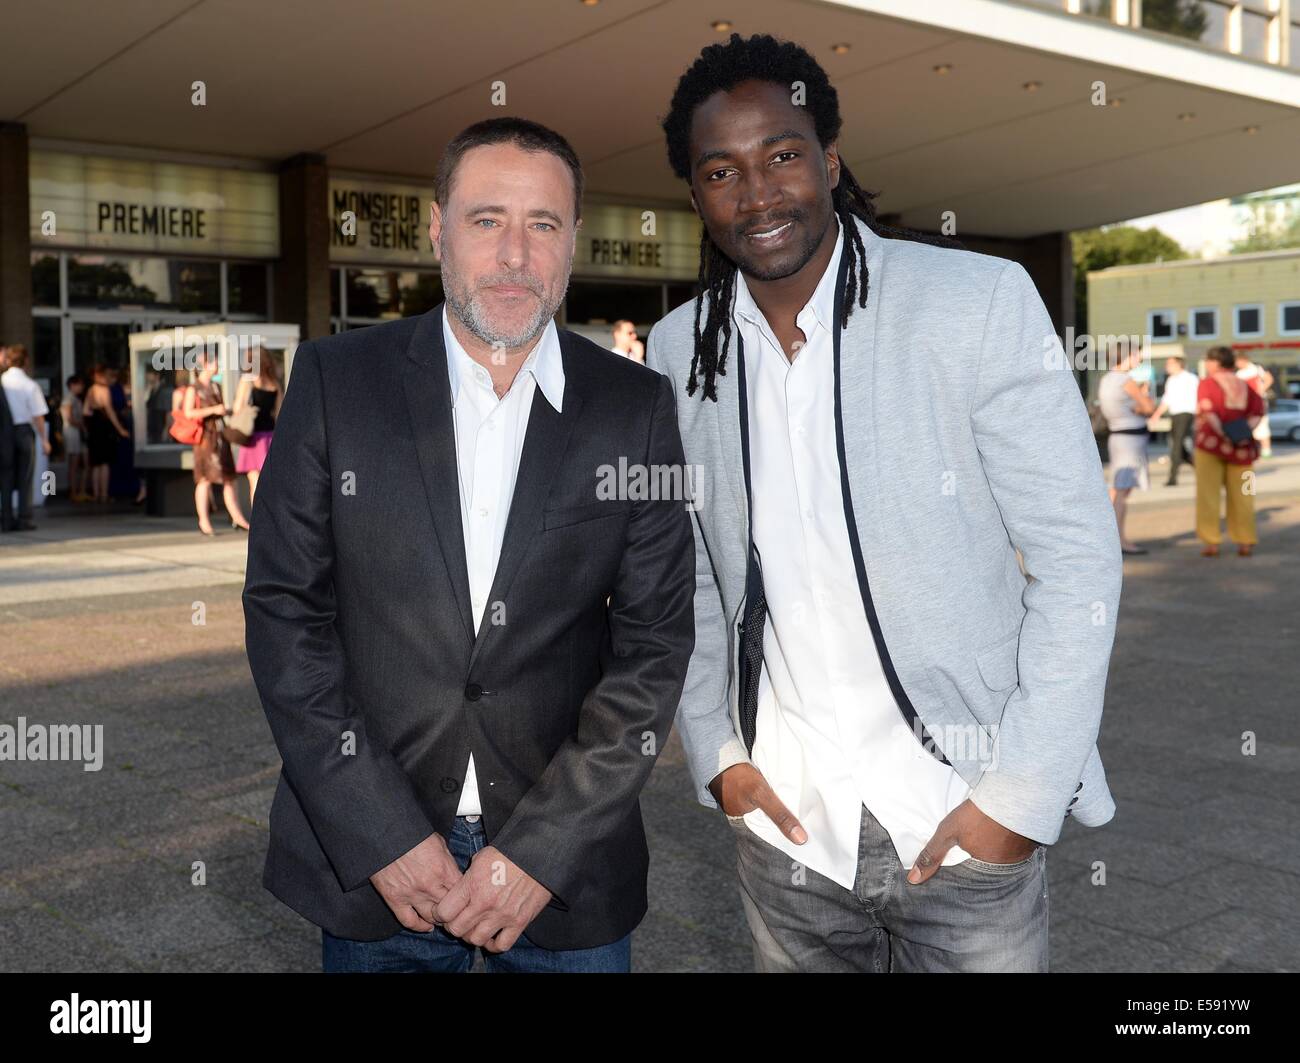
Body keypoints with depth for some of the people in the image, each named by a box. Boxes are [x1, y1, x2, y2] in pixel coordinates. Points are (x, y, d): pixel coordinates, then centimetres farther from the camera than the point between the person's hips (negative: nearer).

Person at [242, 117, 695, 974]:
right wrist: (383, 836, -10)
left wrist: (544, 848, -10)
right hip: (370, 861, 0)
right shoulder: (336, 380, -3)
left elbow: (656, 642, -4)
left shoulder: (636, 407, -3)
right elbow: (285, 612, -4)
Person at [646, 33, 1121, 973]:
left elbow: (1077, 554, -9)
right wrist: (715, 755, 1)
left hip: (965, 826, -2)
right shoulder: (676, 351, 0)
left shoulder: (980, 301, -11)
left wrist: (1020, 796, -13)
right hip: (781, 823, 3)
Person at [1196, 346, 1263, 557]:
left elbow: (1208, 412, -19)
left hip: (1212, 444, -4)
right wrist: (1244, 433, -12)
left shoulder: (1207, 383, -5)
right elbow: (1258, 411, -2)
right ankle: (1246, 542, 8)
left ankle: (1211, 542, -2)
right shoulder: (1245, 385, 10)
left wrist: (1223, 434, -17)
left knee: (1208, 494, 2)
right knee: (1240, 496, 8)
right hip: (1242, 448, 4)